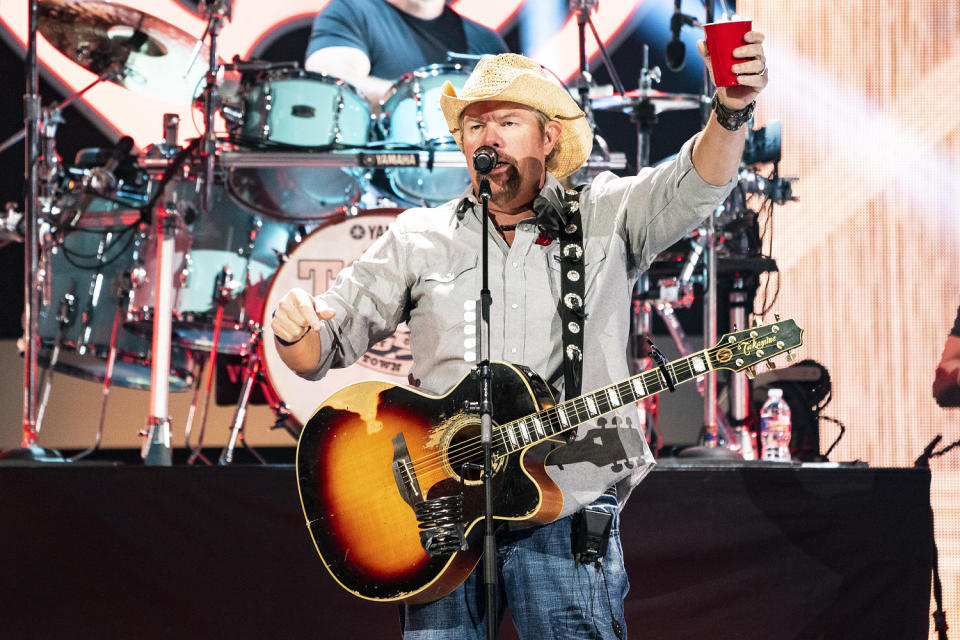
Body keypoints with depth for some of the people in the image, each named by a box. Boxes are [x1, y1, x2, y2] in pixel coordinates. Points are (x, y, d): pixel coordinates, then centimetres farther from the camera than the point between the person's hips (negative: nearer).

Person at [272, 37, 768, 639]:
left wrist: (731, 111, -30)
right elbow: (323, 349, 10)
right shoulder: (418, 238, 11)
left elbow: (696, 184, -9)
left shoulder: (606, 217, 8)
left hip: (568, 513, -1)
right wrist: (296, 330, -14)